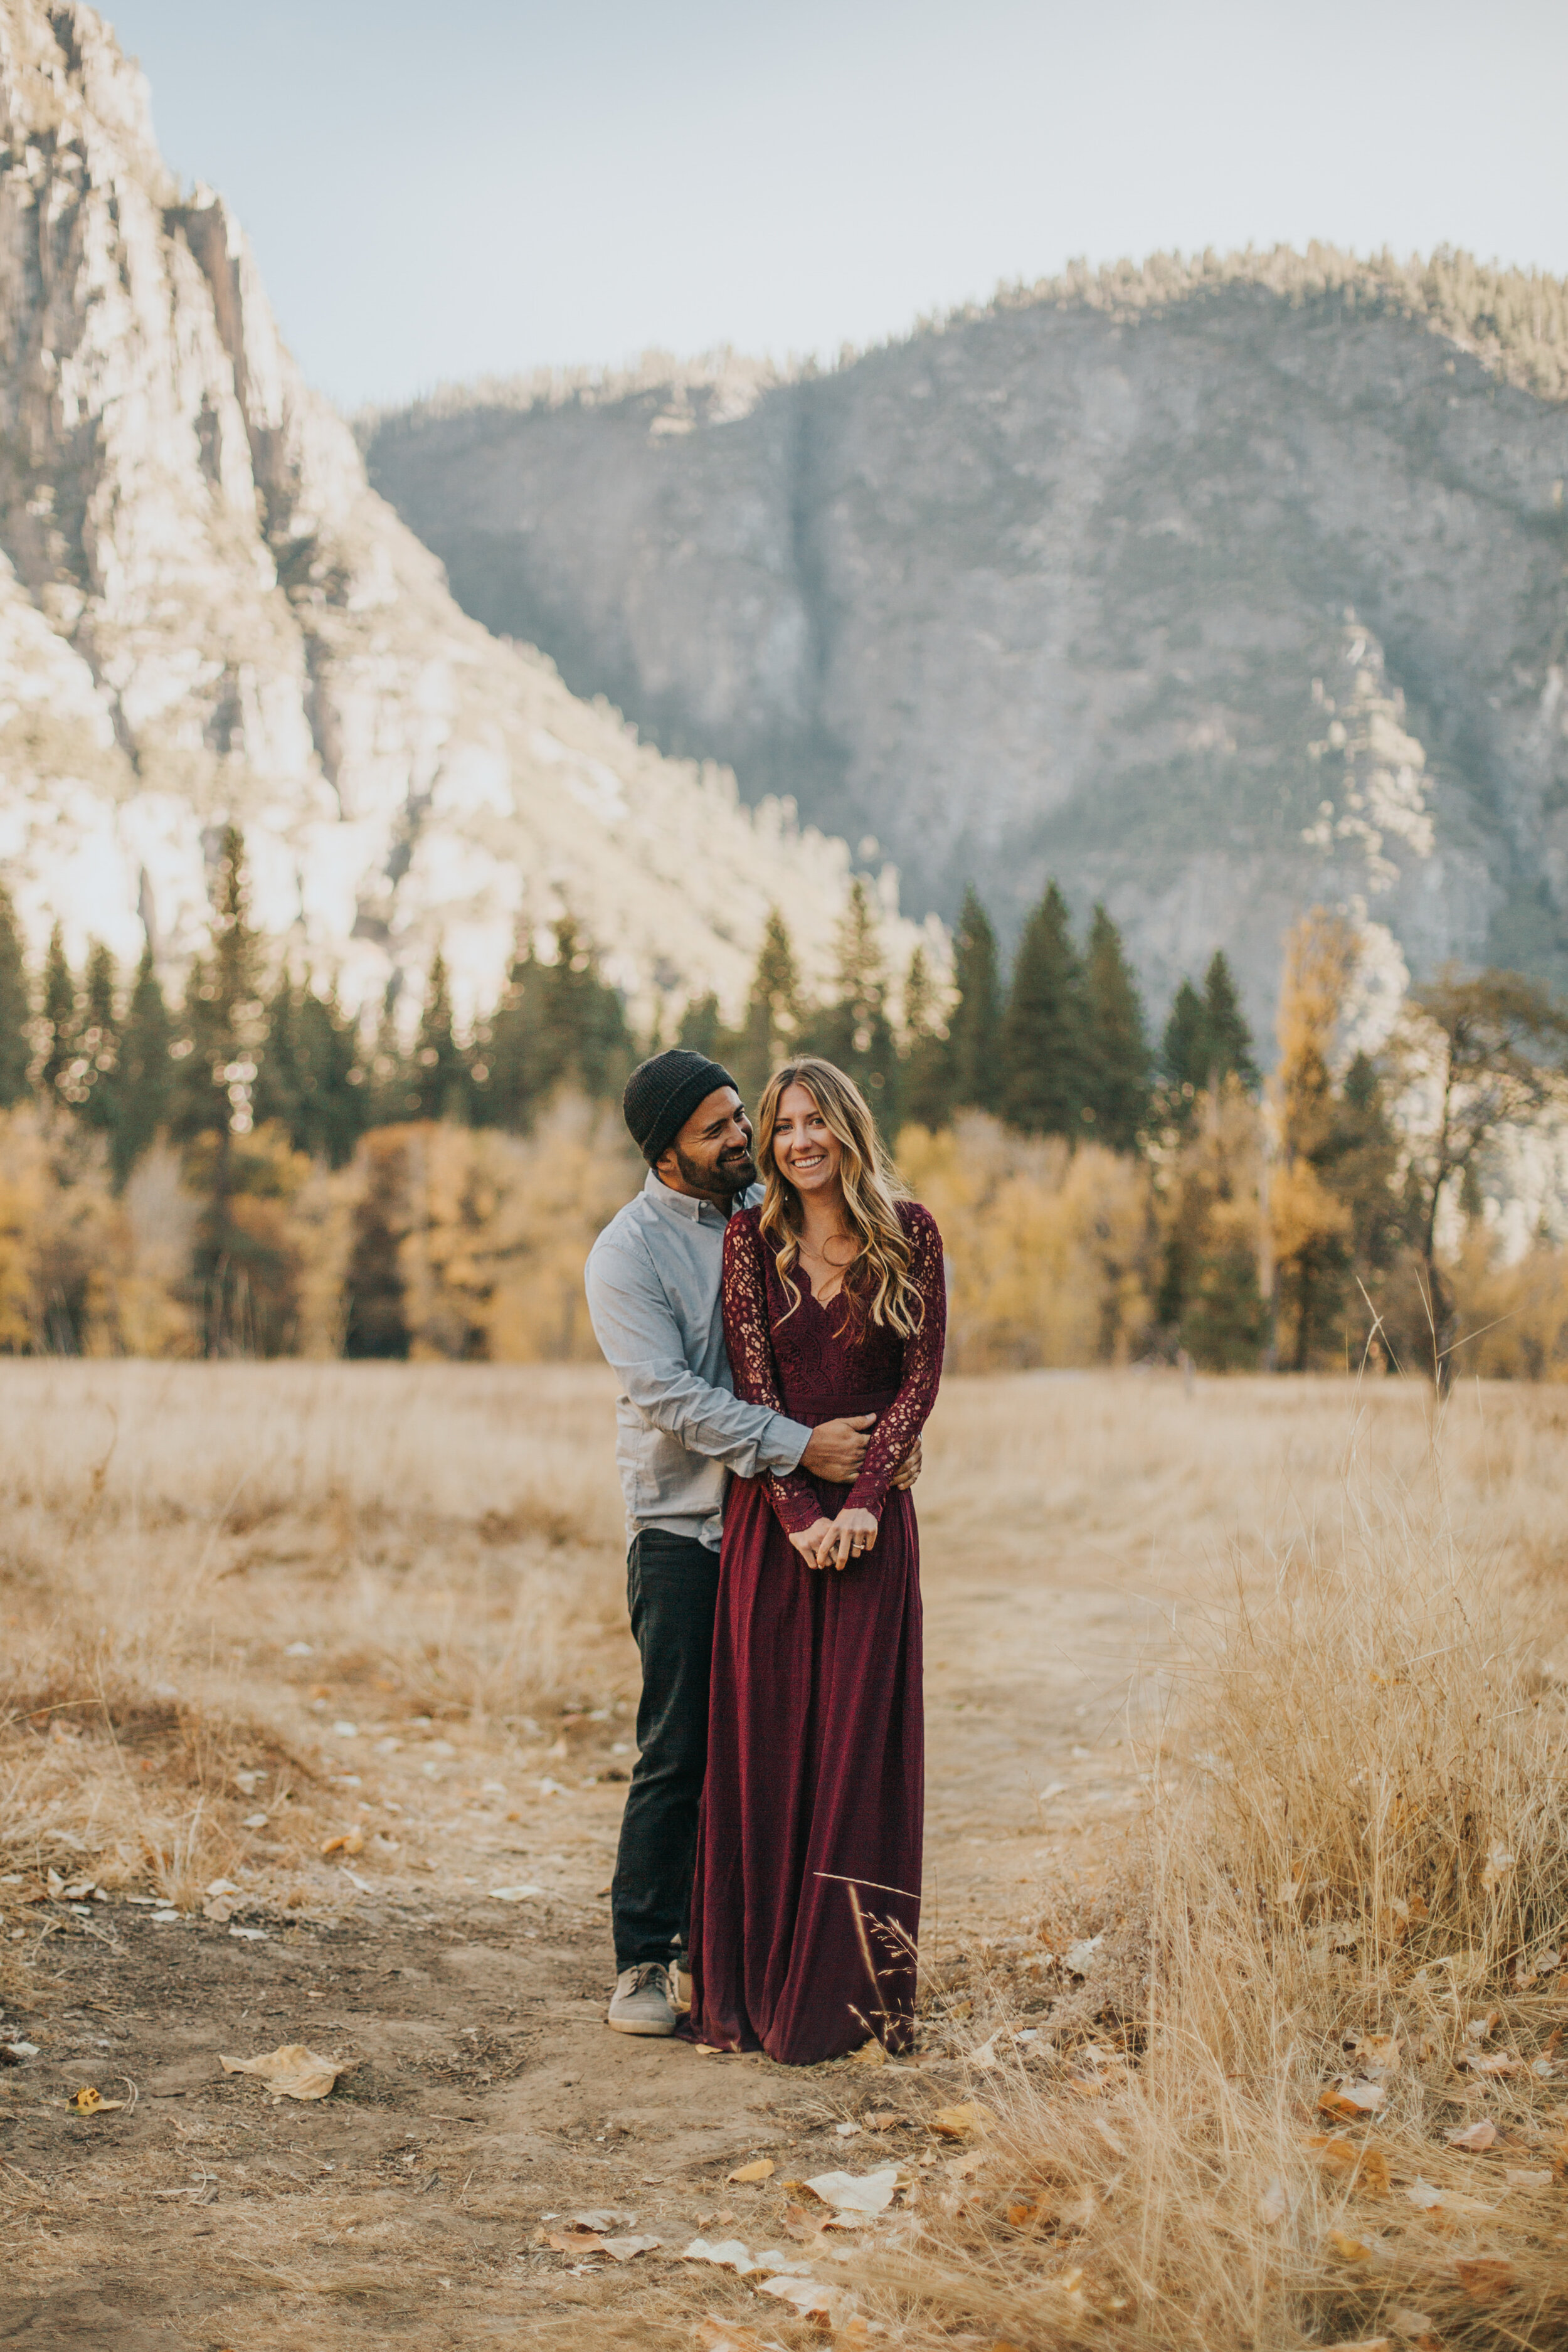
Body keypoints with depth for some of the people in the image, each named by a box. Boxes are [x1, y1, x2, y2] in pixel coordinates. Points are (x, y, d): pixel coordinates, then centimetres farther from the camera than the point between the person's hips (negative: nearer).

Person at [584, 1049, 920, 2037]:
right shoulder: (627, 1253, -7)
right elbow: (671, 1397, -17)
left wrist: (889, 1427, -4)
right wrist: (802, 1446, -24)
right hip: (684, 1526, -5)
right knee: (680, 1750, -5)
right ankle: (644, 1962, 5)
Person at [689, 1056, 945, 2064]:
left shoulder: (908, 1232, 1)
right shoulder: (753, 1239, 2)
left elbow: (921, 1377, -2)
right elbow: (752, 1385, -3)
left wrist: (862, 1503, -12)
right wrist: (800, 1512, -13)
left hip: (872, 1514, 0)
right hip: (771, 1514, 1)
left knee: (860, 1742, 1)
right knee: (764, 1742, 1)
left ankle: (850, 1990, 7)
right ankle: (754, 1989, 8)